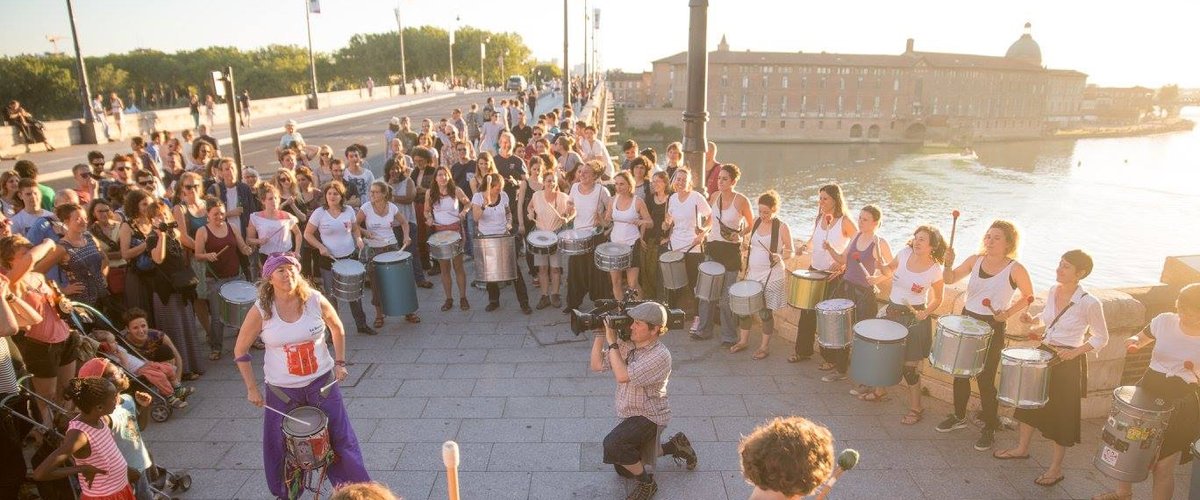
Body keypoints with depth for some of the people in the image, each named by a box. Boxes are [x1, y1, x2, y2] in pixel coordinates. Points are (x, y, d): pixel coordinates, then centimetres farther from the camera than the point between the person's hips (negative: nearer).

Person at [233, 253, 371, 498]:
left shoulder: (315, 300, -12)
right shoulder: (261, 311, -14)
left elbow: (337, 329, 7)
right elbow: (240, 350, -1)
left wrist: (339, 363, 2)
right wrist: (251, 388, -2)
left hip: (322, 382, 0)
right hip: (281, 390, 0)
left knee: (340, 437, 8)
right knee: (283, 446, 14)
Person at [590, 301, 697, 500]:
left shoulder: (660, 355, -27)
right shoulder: (626, 343, -5)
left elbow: (623, 376, -34)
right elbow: (597, 365, -3)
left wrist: (612, 342, -28)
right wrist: (599, 335, -14)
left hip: (650, 417, -8)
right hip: (630, 415, 8)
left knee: (613, 444, -32)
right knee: (623, 468, 22)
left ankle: (647, 483, -7)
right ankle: (675, 446, 35)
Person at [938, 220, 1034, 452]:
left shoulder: (1015, 269, -11)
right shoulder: (975, 260, 1)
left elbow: (1028, 297, -1)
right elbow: (949, 279, 3)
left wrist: (1007, 313, -14)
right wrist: (948, 264, -17)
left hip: (992, 327, -5)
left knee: (985, 378, -1)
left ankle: (989, 428, 16)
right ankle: (959, 416, 33)